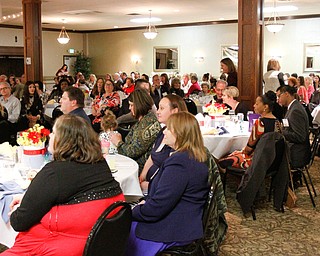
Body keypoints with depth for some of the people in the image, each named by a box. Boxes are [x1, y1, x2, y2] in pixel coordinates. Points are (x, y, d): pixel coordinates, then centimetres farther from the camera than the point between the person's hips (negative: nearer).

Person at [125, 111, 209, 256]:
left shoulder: (179, 162, -25)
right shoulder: (196, 158, 8)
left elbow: (157, 207, -26)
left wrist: (132, 212, -9)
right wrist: (146, 202, 6)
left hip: (174, 231, -10)